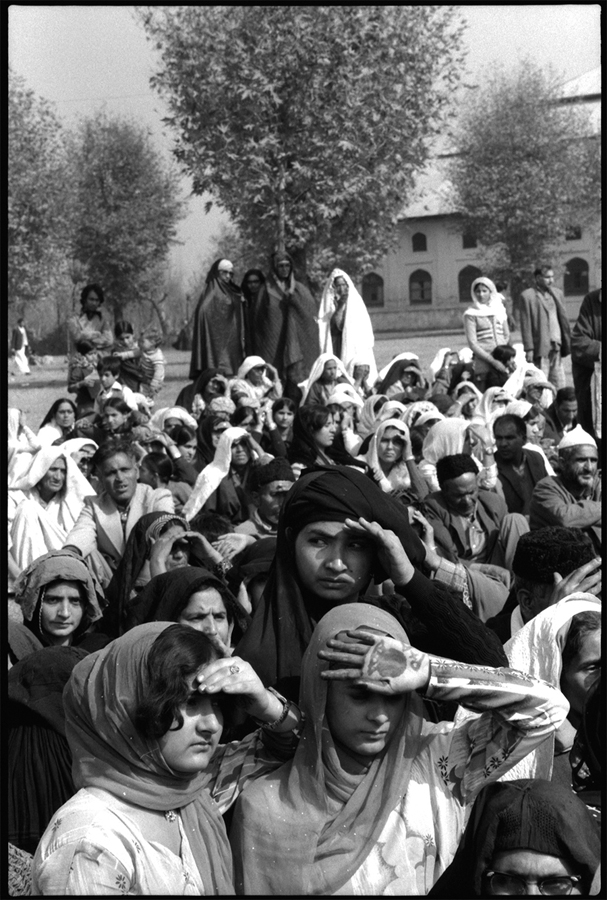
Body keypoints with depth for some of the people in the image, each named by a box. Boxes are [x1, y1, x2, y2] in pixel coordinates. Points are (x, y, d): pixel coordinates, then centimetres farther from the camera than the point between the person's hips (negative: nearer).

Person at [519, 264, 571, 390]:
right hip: (541, 347, -5)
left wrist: (567, 344, 5)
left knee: (559, 386, 4)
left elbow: (563, 318, 13)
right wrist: (529, 349, -10)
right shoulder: (527, 296, -3)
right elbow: (526, 324, -6)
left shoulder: (557, 293, 14)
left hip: (557, 346, 5)